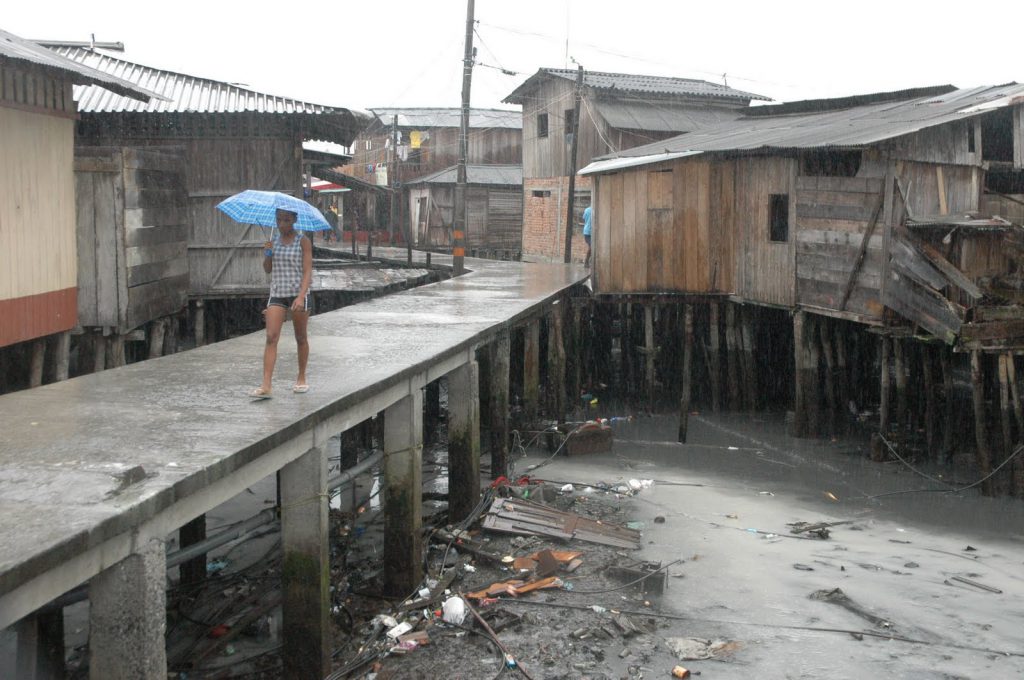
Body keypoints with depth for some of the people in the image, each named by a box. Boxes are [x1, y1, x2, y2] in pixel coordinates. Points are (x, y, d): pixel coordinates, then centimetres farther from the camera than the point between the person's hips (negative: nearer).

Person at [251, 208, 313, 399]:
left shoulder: (303, 241, -7)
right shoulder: (274, 239, 7)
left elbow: (307, 271, -13)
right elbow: (268, 270, 11)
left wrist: (301, 297, -24)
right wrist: (267, 254, -9)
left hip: (298, 293, -3)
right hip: (277, 293, 3)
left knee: (300, 338, 10)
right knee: (271, 337, -8)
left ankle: (301, 379, 26)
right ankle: (265, 386, -13)